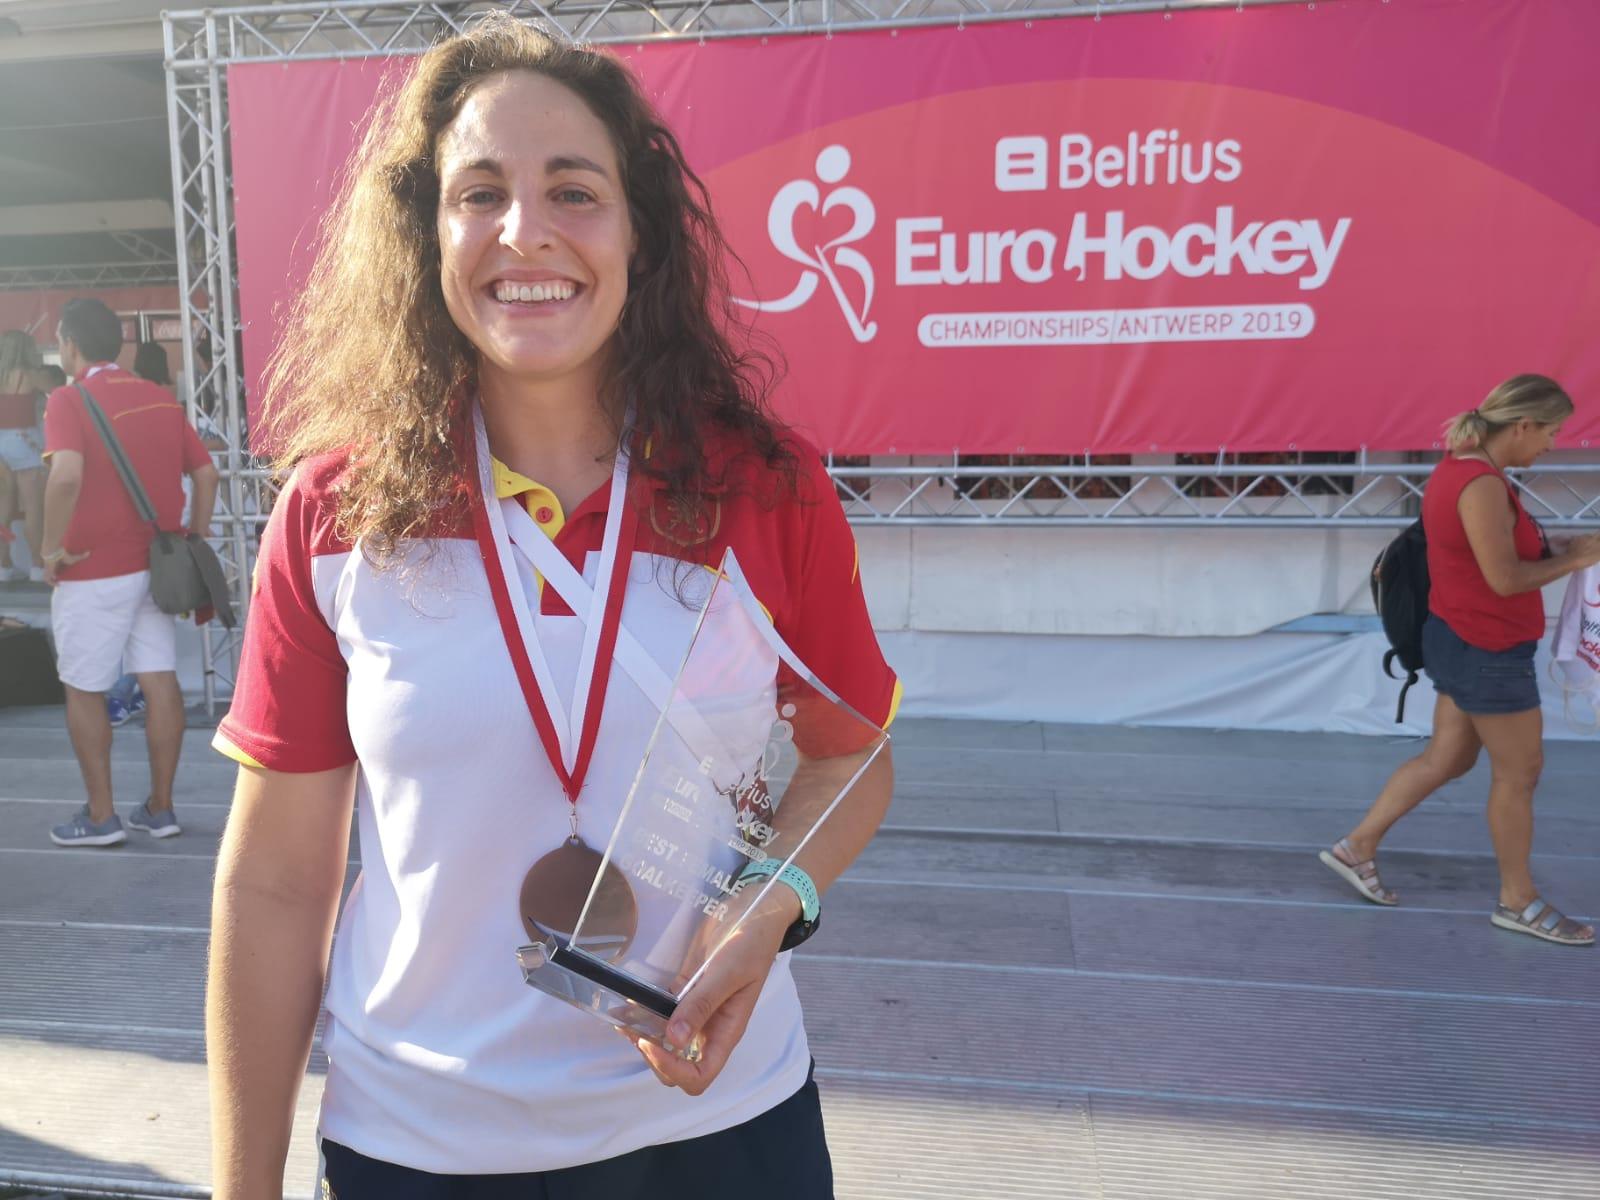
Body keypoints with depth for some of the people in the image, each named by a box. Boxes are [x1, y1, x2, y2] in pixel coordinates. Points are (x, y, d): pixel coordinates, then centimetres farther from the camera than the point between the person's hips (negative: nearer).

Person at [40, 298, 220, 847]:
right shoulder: (160, 397, 7)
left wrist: (52, 548, -17)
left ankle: (100, 816, 15)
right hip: (156, 566, 6)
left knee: (84, 690, 8)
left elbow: (68, 475, -28)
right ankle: (159, 808, 16)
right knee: (161, 681, 7)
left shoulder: (68, 400, -11)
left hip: (93, 571, -5)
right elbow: (206, 473, 8)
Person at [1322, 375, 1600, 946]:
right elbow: (1504, 578, -24)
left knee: (1447, 758, 17)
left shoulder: (1462, 469, 9)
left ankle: (1357, 847, 23)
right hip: (1487, 651, -10)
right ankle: (1518, 901, 21)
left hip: (1464, 641, 10)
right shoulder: (1481, 484, -23)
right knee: (1519, 772, 5)